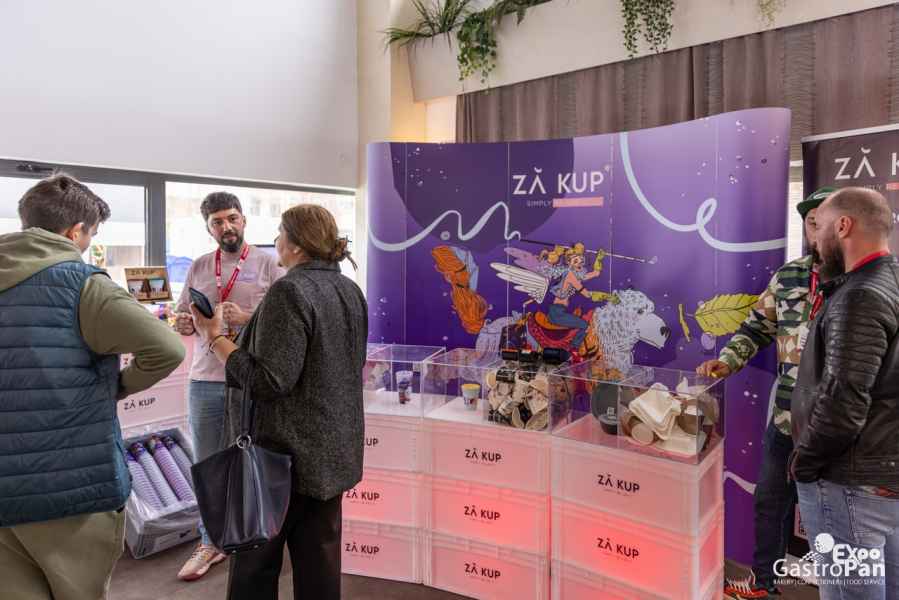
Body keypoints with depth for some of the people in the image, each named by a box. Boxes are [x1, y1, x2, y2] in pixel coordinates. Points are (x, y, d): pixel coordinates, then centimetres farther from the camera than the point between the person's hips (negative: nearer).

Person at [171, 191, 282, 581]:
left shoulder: (267, 264, -3)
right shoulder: (199, 267, 9)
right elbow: (180, 321, 13)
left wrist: (247, 317, -21)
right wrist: (186, 323, -9)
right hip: (204, 381, 4)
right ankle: (210, 543, 31)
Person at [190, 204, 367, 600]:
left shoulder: (290, 290, -19)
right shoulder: (350, 291, 8)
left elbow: (270, 380, -23)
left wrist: (214, 336, -13)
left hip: (287, 452, -8)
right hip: (334, 450, 8)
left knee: (255, 562, 10)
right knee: (319, 561, 17)